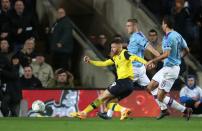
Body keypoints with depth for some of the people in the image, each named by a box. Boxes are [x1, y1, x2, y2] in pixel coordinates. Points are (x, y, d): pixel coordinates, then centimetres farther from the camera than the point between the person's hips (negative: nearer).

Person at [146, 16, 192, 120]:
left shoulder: (168, 38, -19)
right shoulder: (177, 35, 9)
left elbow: (166, 54, -29)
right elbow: (186, 50, 17)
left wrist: (152, 61, -22)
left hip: (170, 69, -10)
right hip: (167, 68, 10)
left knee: (160, 97, -7)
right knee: (150, 88, 15)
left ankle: (185, 110, -5)